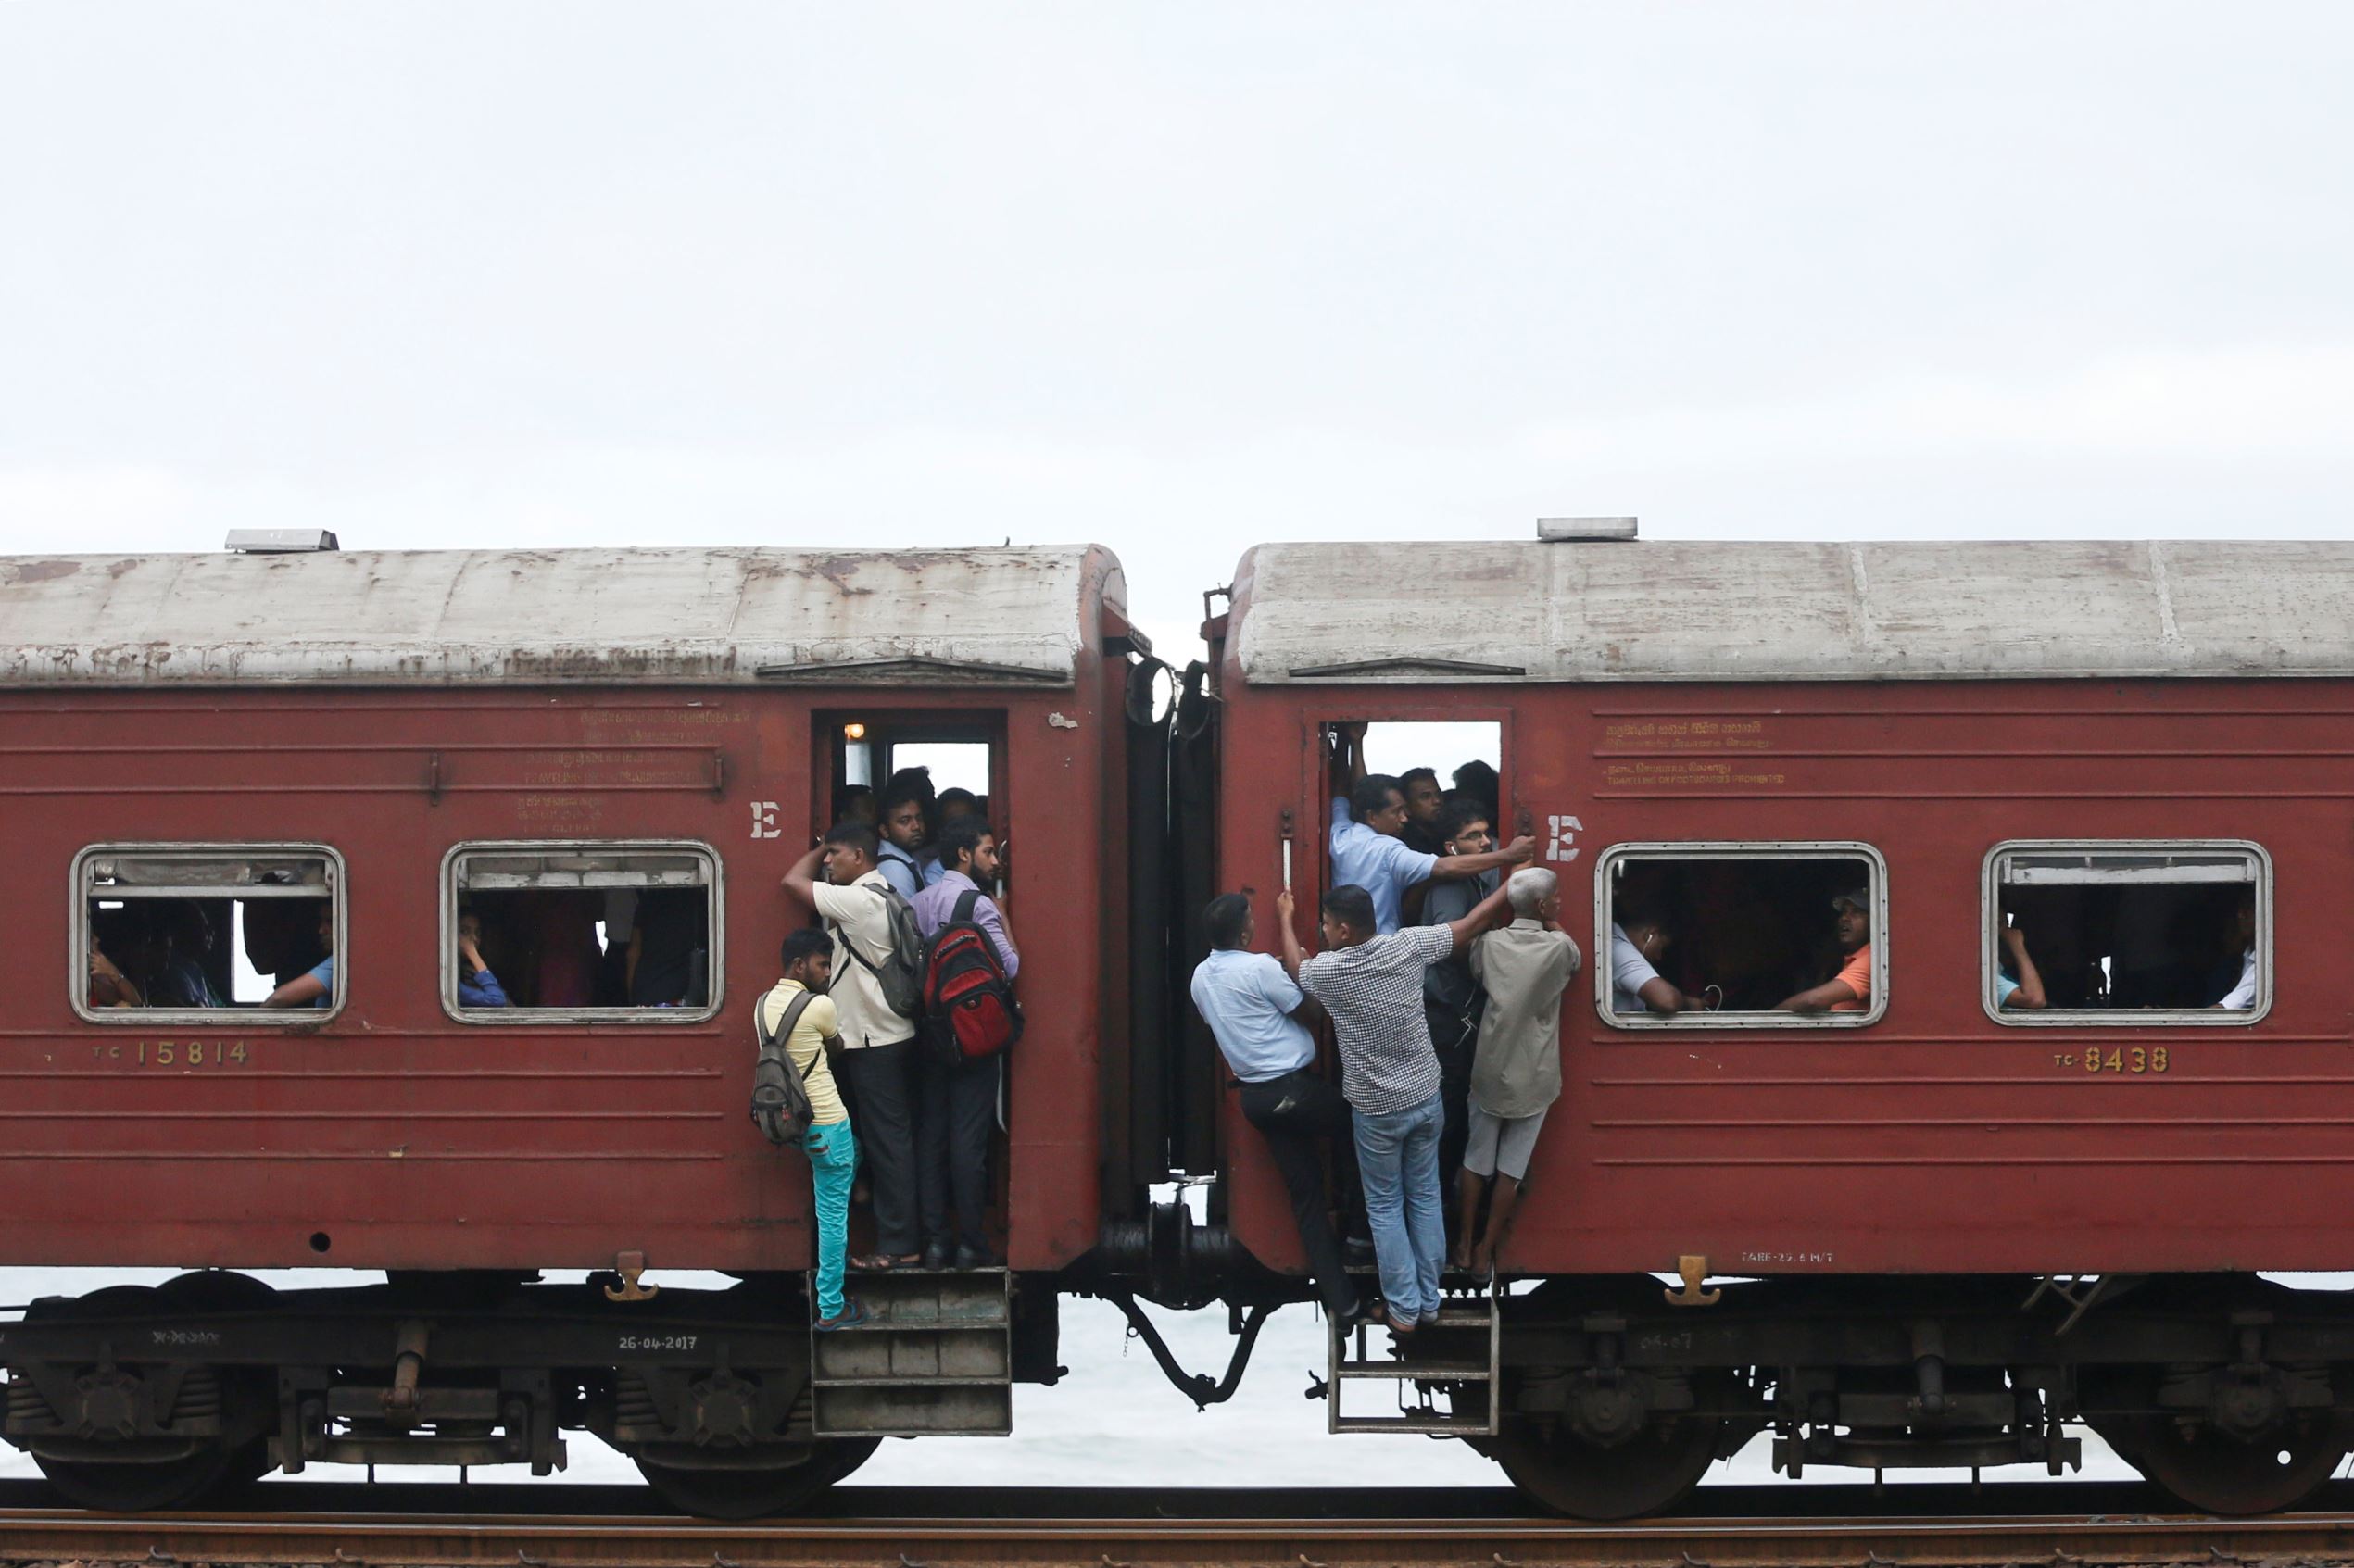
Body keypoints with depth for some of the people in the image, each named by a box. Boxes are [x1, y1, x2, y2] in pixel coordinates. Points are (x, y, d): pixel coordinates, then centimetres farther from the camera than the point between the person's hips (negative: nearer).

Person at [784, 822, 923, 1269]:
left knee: (887, 1142, -6)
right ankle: (901, 1239, 17)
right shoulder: (883, 896, 12)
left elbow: (794, 881, -10)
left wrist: (821, 848, 3)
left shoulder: (855, 901, -17)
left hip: (874, 1043, -10)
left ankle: (899, 1246, -4)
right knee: (892, 1140, 12)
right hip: (892, 1035, 10)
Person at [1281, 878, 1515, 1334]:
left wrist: (1285, 919, 25)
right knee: (1425, 1199, 16)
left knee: (1385, 1208, 11)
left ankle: (1404, 1309, 12)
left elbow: (1293, 968, 8)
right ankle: (1429, 1301, 22)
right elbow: (1470, 925, 0)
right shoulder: (1408, 946, -12)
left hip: (1377, 1110, -3)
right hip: (1425, 1098, 3)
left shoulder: (1328, 971, -17)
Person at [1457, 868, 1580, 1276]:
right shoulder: (1559, 949, -14)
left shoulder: (1490, 944, -8)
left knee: (1477, 1159, 16)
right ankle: (1486, 1250, 13)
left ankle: (1465, 1244, 24)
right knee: (1512, 1166, 8)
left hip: (1490, 1072, 2)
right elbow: (1575, 959, 10)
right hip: (1532, 1078, -2)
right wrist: (1553, 924, 14)